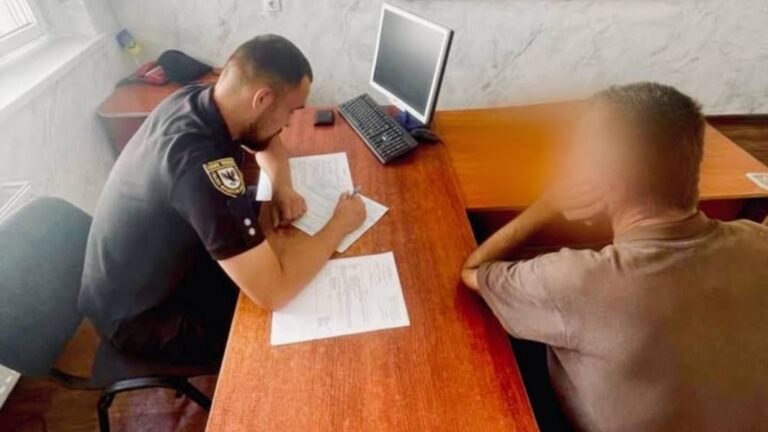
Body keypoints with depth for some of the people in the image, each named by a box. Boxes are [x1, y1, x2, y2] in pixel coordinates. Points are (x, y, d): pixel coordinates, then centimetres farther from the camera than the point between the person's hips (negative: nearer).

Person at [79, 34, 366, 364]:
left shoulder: (200, 99, -13)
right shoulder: (200, 164, -39)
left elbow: (267, 144, 9)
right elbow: (272, 293, -38)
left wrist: (282, 189, -11)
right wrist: (340, 224, -25)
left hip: (163, 257, 8)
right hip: (138, 315, -7)